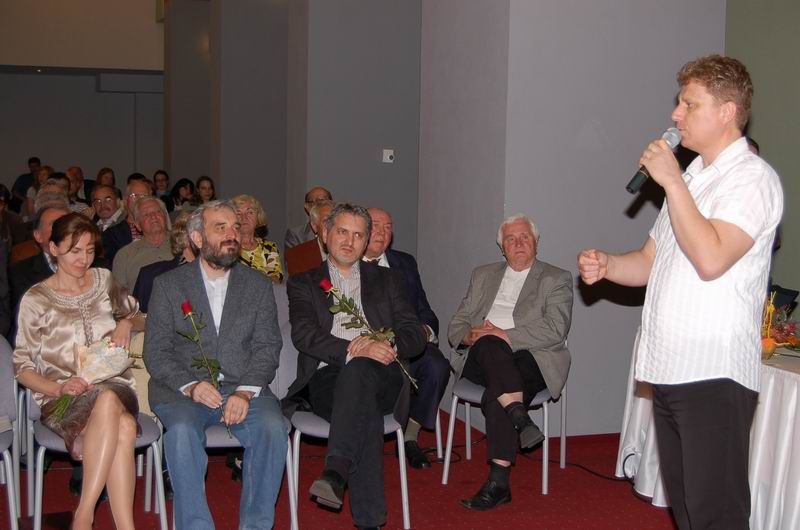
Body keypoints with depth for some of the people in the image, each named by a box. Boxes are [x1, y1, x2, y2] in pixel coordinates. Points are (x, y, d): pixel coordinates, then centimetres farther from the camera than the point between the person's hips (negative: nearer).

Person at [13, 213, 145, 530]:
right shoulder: (36, 299, 5)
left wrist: (127, 323, 5)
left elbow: (140, 320, 29)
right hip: (62, 397, -3)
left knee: (110, 404, -38)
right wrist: (59, 388, -14)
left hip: (114, 386, 3)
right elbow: (22, 367, 4)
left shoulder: (104, 281, 15)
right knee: (123, 426, -37)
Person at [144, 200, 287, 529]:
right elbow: (155, 351, 3)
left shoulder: (258, 285, 13)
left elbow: (267, 347, 5)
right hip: (182, 389, -1)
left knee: (272, 427, -28)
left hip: (244, 388, 1)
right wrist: (190, 385, -16)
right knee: (182, 430, -33)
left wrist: (245, 391, -14)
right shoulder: (168, 285, 9)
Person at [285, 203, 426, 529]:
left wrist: (387, 346, -11)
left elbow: (415, 336, 14)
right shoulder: (304, 284, 20)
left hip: (381, 378, 1)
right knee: (365, 410, -37)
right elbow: (303, 335, 0)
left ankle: (336, 470, -49)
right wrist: (354, 349, -18)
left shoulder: (386, 281, 25)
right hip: (327, 378, -1)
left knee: (358, 370, -37)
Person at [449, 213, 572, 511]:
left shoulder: (556, 280, 11)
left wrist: (506, 336, -14)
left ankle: (499, 482, -33)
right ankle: (520, 416, -42)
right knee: (489, 344, -34)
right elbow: (456, 325, 19)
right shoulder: (483, 275, 24)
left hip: (530, 357, -3)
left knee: (495, 395, -34)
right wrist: (471, 335, -6)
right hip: (482, 359, 3)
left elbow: (555, 332, -5)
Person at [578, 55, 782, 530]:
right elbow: (651, 261, 20)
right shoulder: (691, 176, 18)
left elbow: (710, 259, -24)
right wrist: (607, 265, 0)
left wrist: (672, 183, -16)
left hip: (715, 375, -8)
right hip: (668, 369, 9)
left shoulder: (753, 179, -9)